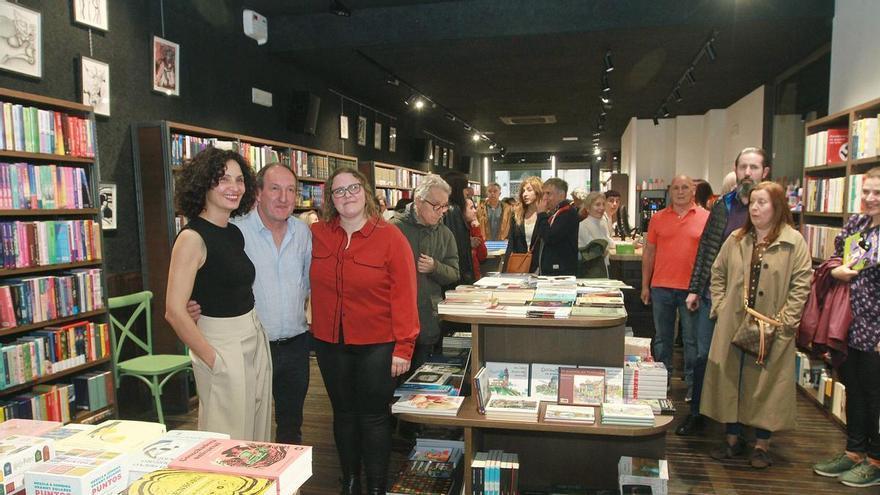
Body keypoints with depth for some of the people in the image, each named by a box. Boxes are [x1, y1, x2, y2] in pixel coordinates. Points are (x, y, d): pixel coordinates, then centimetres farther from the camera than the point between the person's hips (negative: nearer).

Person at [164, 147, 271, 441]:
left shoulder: (235, 233, 8)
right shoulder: (193, 237, -15)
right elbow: (175, 312, -19)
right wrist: (213, 359, -14)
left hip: (255, 339, 8)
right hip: (222, 346, -7)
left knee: (257, 434, 17)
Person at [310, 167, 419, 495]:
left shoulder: (390, 237, -11)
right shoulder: (316, 235, -1)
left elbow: (403, 295, -13)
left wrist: (403, 347, -15)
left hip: (377, 345, -3)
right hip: (329, 344, 4)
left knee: (374, 416, 7)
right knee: (343, 413, 18)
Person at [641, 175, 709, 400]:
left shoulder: (706, 217, 1)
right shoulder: (658, 218, 6)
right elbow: (649, 252, 9)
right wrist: (645, 285, 7)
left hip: (693, 288, -2)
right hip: (661, 287, 2)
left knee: (692, 339, 5)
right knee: (662, 337, 11)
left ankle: (693, 383, 17)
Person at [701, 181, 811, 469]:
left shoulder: (794, 242, -4)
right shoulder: (736, 240, 8)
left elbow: (801, 285, -8)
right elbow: (718, 274, 12)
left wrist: (783, 321, -13)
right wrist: (720, 307, 2)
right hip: (732, 325, 4)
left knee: (766, 382, 5)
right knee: (729, 379, 8)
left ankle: (762, 444, 21)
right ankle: (732, 439, 24)